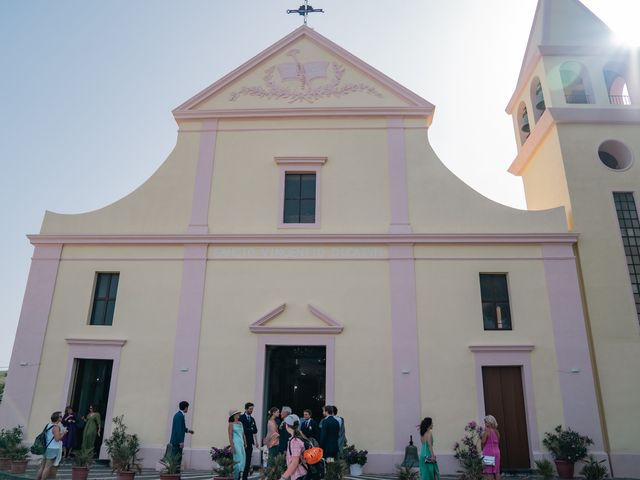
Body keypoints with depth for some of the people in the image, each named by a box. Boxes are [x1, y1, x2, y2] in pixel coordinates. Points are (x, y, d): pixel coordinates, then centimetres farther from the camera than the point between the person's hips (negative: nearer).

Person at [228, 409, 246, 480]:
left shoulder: (240, 423, 15)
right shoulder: (231, 424, -4)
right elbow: (230, 436, -10)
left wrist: (245, 444, 15)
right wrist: (232, 446, -16)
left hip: (241, 443, 7)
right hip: (235, 443, -7)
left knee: (242, 460, 3)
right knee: (238, 460, -10)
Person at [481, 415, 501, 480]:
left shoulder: (487, 431, -12)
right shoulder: (497, 432, 9)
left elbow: (483, 441, -18)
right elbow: (498, 443, 16)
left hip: (488, 451, -7)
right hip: (496, 451, 7)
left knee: (488, 472, -3)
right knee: (496, 471, 12)